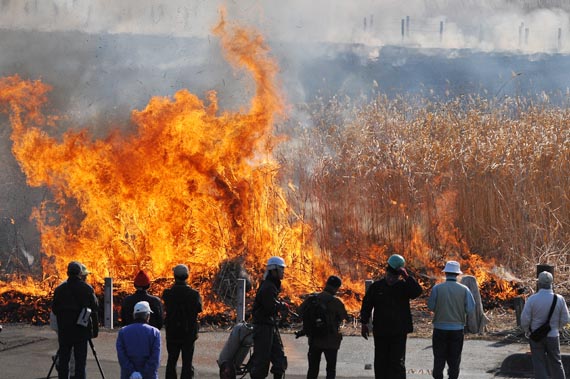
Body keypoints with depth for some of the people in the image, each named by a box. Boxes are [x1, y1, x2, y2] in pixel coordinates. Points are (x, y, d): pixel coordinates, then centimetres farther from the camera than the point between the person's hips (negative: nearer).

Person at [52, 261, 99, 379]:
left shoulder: (60, 289, -2)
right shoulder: (87, 289, -3)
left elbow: (55, 310, 3)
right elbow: (95, 309, -2)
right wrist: (95, 329, 4)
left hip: (64, 330, 1)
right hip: (82, 330, -1)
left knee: (63, 360, 7)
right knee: (80, 360, 1)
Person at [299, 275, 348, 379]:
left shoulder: (312, 298, -1)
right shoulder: (336, 302, -16)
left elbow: (301, 311, 7)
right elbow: (344, 317, -9)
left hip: (314, 339, 4)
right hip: (331, 341, -4)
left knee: (313, 368, 12)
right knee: (331, 369, 5)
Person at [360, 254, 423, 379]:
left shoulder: (404, 286, -1)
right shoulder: (376, 286, 3)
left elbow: (417, 292, -20)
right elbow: (366, 305, 7)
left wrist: (407, 276, -24)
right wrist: (364, 323, 3)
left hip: (399, 332, -2)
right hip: (380, 331, 2)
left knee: (398, 363, -5)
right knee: (380, 362, 10)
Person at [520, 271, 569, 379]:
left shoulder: (532, 299, -16)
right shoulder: (559, 299, -9)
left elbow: (524, 320, -13)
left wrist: (527, 330, 8)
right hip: (553, 336, 2)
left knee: (539, 365, 5)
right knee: (556, 363, 16)